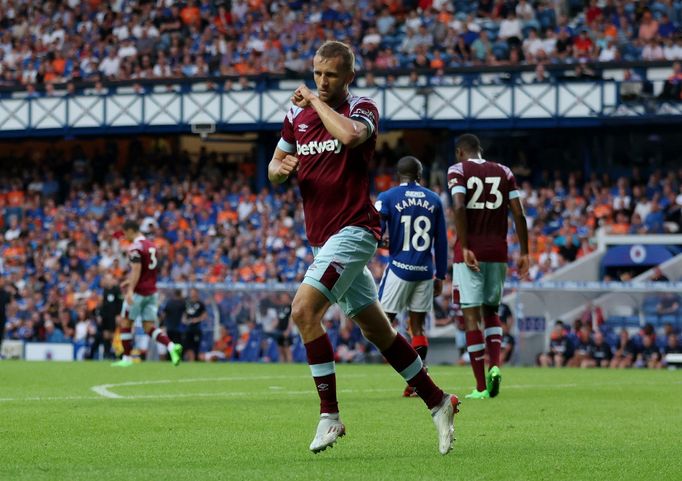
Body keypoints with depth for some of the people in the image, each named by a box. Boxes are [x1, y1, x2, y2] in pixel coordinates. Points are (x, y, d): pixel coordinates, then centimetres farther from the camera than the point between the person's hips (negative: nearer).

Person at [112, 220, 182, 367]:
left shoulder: (135, 247, -12)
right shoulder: (151, 245, 14)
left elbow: (137, 270, -23)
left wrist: (130, 290, -29)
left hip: (138, 292, -8)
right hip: (152, 292, 8)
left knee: (125, 323, 7)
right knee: (149, 327, 5)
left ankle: (126, 358, 11)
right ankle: (172, 347, -17)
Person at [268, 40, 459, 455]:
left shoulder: (362, 109, -8)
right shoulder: (298, 115, 11)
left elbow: (350, 135, -32)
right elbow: (275, 167, 21)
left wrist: (316, 101, -17)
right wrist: (281, 169, -3)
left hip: (353, 230, -7)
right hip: (324, 236, 7)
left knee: (304, 310, -22)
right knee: (377, 329, 11)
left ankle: (330, 415, -16)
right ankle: (438, 402, 22)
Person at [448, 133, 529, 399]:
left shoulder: (458, 170, 0)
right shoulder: (504, 172, 11)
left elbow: (459, 208, -15)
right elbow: (519, 214, 5)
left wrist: (465, 247, -16)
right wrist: (524, 253, 8)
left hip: (470, 253, -4)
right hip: (497, 252, 4)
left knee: (471, 315, 0)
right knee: (490, 310, 19)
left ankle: (481, 386, -3)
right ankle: (495, 365, -4)